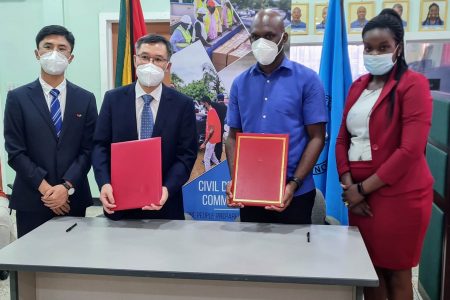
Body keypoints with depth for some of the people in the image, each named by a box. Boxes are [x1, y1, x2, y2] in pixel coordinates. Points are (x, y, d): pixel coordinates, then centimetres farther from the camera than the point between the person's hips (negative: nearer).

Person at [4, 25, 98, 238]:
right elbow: (15, 152, -3)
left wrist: (66, 186, -11)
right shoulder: (17, 98, 2)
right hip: (31, 200, -1)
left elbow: (88, 150, 1)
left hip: (73, 199, 1)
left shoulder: (85, 99, 6)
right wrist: (45, 188, -11)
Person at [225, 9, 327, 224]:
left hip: (294, 193, -3)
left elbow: (317, 138, -5)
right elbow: (233, 137, 8)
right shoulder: (240, 83, 6)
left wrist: (293, 184, -15)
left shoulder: (307, 79, -4)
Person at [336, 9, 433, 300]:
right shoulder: (358, 86, 12)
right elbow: (343, 139, 11)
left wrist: (363, 188, -14)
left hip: (398, 196, -6)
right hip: (359, 195, 6)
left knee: (396, 274, 7)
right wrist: (349, 186, -3)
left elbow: (410, 150, -18)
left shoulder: (413, 84, -10)